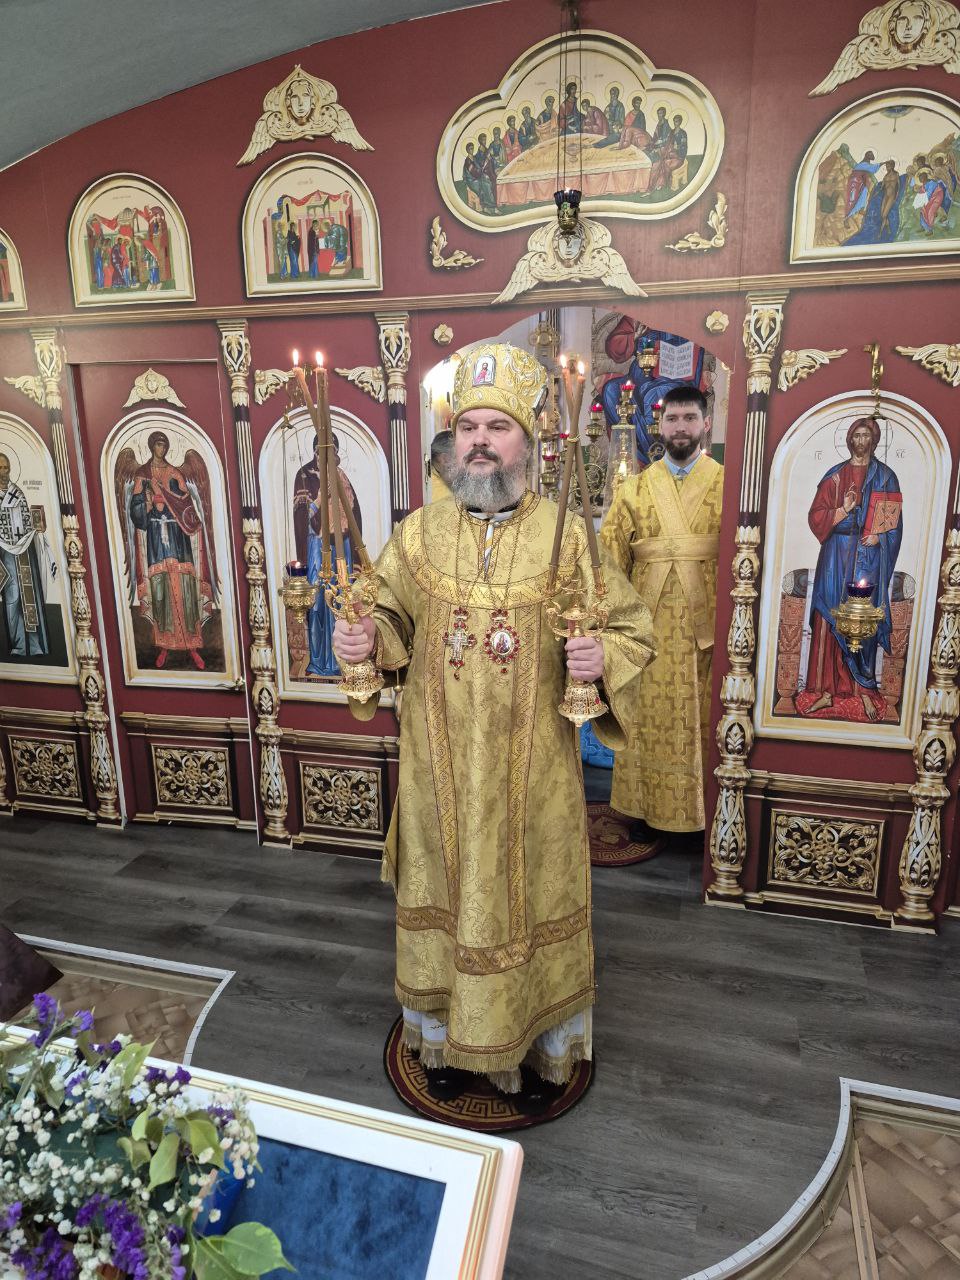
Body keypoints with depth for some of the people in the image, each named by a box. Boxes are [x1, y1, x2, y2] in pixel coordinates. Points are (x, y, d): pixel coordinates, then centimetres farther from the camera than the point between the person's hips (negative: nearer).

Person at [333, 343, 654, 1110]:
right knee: (446, 896, 16)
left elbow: (633, 629, -1)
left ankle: (539, 1048, 38)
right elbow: (391, 625, 11)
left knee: (531, 899, 14)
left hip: (532, 772, -1)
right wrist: (362, 641, -11)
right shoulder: (418, 534, 0)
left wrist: (603, 657, -22)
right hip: (440, 768, 2)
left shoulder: (566, 536, -6)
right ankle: (448, 1038, 41)